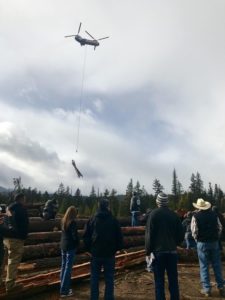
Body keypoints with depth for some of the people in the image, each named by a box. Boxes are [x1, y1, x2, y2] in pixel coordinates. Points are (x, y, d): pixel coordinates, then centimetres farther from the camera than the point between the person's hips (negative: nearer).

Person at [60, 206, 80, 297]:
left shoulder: (63, 221, 4)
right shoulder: (72, 222, -18)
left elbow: (63, 233, 11)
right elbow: (75, 236, -16)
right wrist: (77, 244, 1)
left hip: (63, 246, 8)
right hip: (70, 247, -8)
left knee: (63, 266, 15)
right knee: (68, 268, -1)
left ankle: (63, 287, 25)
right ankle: (64, 291, 5)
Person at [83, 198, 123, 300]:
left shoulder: (92, 220, -3)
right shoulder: (114, 220, -5)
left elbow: (86, 237, 0)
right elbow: (119, 237, -3)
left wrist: (89, 249, 10)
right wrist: (116, 249, 10)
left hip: (96, 253, 1)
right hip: (110, 254, -1)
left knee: (94, 278, 12)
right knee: (109, 278, 9)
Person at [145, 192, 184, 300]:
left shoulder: (154, 214, -9)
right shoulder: (174, 215, 1)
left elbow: (149, 234, -11)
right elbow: (181, 234, 5)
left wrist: (148, 251, -3)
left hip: (158, 252, -3)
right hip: (172, 252, 3)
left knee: (159, 281, 4)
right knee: (173, 280, 13)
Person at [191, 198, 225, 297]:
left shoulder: (196, 216, -8)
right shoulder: (214, 214, 2)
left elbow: (194, 231, -8)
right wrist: (216, 237, 15)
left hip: (202, 243, -3)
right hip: (214, 242, 3)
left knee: (204, 266, 5)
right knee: (217, 265, 13)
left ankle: (206, 289, 10)